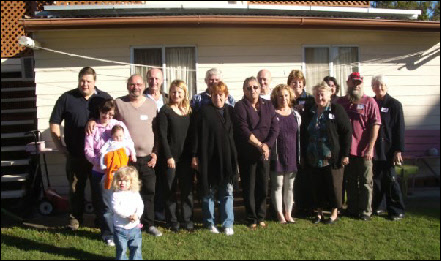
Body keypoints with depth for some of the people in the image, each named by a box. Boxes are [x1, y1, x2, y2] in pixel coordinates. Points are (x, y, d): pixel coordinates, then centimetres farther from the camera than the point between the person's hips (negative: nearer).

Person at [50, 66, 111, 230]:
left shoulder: (105, 98, 3)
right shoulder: (67, 98, 0)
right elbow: (54, 122, 3)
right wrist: (59, 146, -3)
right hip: (75, 154, 0)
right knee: (76, 187, 11)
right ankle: (75, 217, 26)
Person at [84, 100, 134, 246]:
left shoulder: (119, 125, 6)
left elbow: (129, 144, 2)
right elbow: (88, 149, -3)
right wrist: (98, 162, -18)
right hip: (100, 171, -1)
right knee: (106, 204, 5)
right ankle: (108, 234, 20)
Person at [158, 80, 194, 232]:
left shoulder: (189, 111, 9)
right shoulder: (165, 111, -3)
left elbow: (192, 134, 10)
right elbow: (162, 135, -8)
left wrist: (194, 155, 3)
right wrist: (168, 156, -13)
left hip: (186, 157, 4)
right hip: (171, 157, -4)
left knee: (187, 189, 8)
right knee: (170, 190, 6)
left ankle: (188, 220, 19)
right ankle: (172, 222, 17)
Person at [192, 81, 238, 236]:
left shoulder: (230, 111, 8)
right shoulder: (205, 111, -4)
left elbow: (234, 133, 13)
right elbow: (198, 134, -6)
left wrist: (235, 156, 11)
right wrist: (195, 155, -9)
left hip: (227, 158, 3)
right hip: (209, 157, -3)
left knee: (227, 192, 6)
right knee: (209, 191, 8)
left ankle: (228, 224, 14)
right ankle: (210, 223, 21)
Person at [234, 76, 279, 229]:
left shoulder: (268, 105, 9)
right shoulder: (240, 106, -4)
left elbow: (275, 128, 1)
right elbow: (243, 130, -14)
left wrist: (267, 145, -12)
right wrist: (259, 144, -15)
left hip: (265, 152, 4)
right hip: (247, 153, -3)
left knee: (263, 185, 8)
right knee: (249, 186, 4)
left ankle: (261, 217, 22)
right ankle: (252, 219, 15)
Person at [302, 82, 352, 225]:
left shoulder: (337, 110, -5)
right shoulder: (309, 111, 8)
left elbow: (347, 132, -8)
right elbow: (304, 134, 15)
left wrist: (345, 154, -11)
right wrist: (304, 154, 10)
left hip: (332, 158, -4)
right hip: (313, 158, 4)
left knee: (334, 185, 6)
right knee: (317, 186, 10)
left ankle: (334, 212, 22)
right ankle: (319, 212, 24)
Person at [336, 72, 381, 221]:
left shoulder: (369, 102, -2)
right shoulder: (340, 102, 9)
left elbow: (375, 126, -8)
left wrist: (370, 148, -14)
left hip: (364, 151, -4)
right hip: (346, 150, 4)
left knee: (365, 183, 5)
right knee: (350, 182, 14)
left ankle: (365, 211, 14)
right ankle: (352, 209, 25)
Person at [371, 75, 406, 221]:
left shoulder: (394, 105, -2)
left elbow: (400, 129, -5)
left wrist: (398, 150, -11)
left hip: (388, 151, -4)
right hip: (373, 150, 4)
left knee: (390, 180, 1)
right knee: (376, 179, 10)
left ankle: (397, 211, 12)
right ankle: (375, 207, 23)